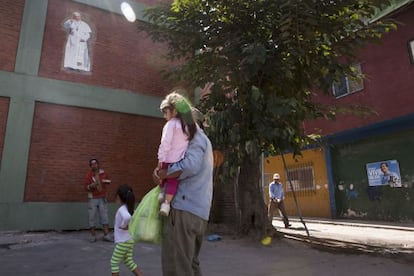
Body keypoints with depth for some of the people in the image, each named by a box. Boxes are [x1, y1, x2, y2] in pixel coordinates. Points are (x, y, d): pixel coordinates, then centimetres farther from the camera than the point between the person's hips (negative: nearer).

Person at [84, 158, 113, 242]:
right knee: (91, 217, 2)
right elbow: (86, 187, -13)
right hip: (93, 199, -2)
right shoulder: (88, 175, -5)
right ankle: (93, 236, 14)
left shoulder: (103, 173, 3)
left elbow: (109, 181, 21)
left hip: (102, 198, 2)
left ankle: (106, 235, 8)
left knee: (104, 217, 3)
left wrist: (104, 181, 3)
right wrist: (91, 186, -30)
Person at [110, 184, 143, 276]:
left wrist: (124, 226, -24)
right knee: (129, 262, 18)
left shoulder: (122, 209, -19)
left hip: (123, 241, -9)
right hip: (130, 240, 9)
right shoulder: (129, 208, 7)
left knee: (114, 262, 8)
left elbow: (127, 217, -41)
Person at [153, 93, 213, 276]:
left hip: (184, 209, -10)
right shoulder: (201, 139, 27)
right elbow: (178, 163, 21)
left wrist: (162, 174, -10)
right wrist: (161, 169, 1)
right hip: (198, 211, 10)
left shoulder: (196, 137, -4)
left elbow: (190, 165, -23)